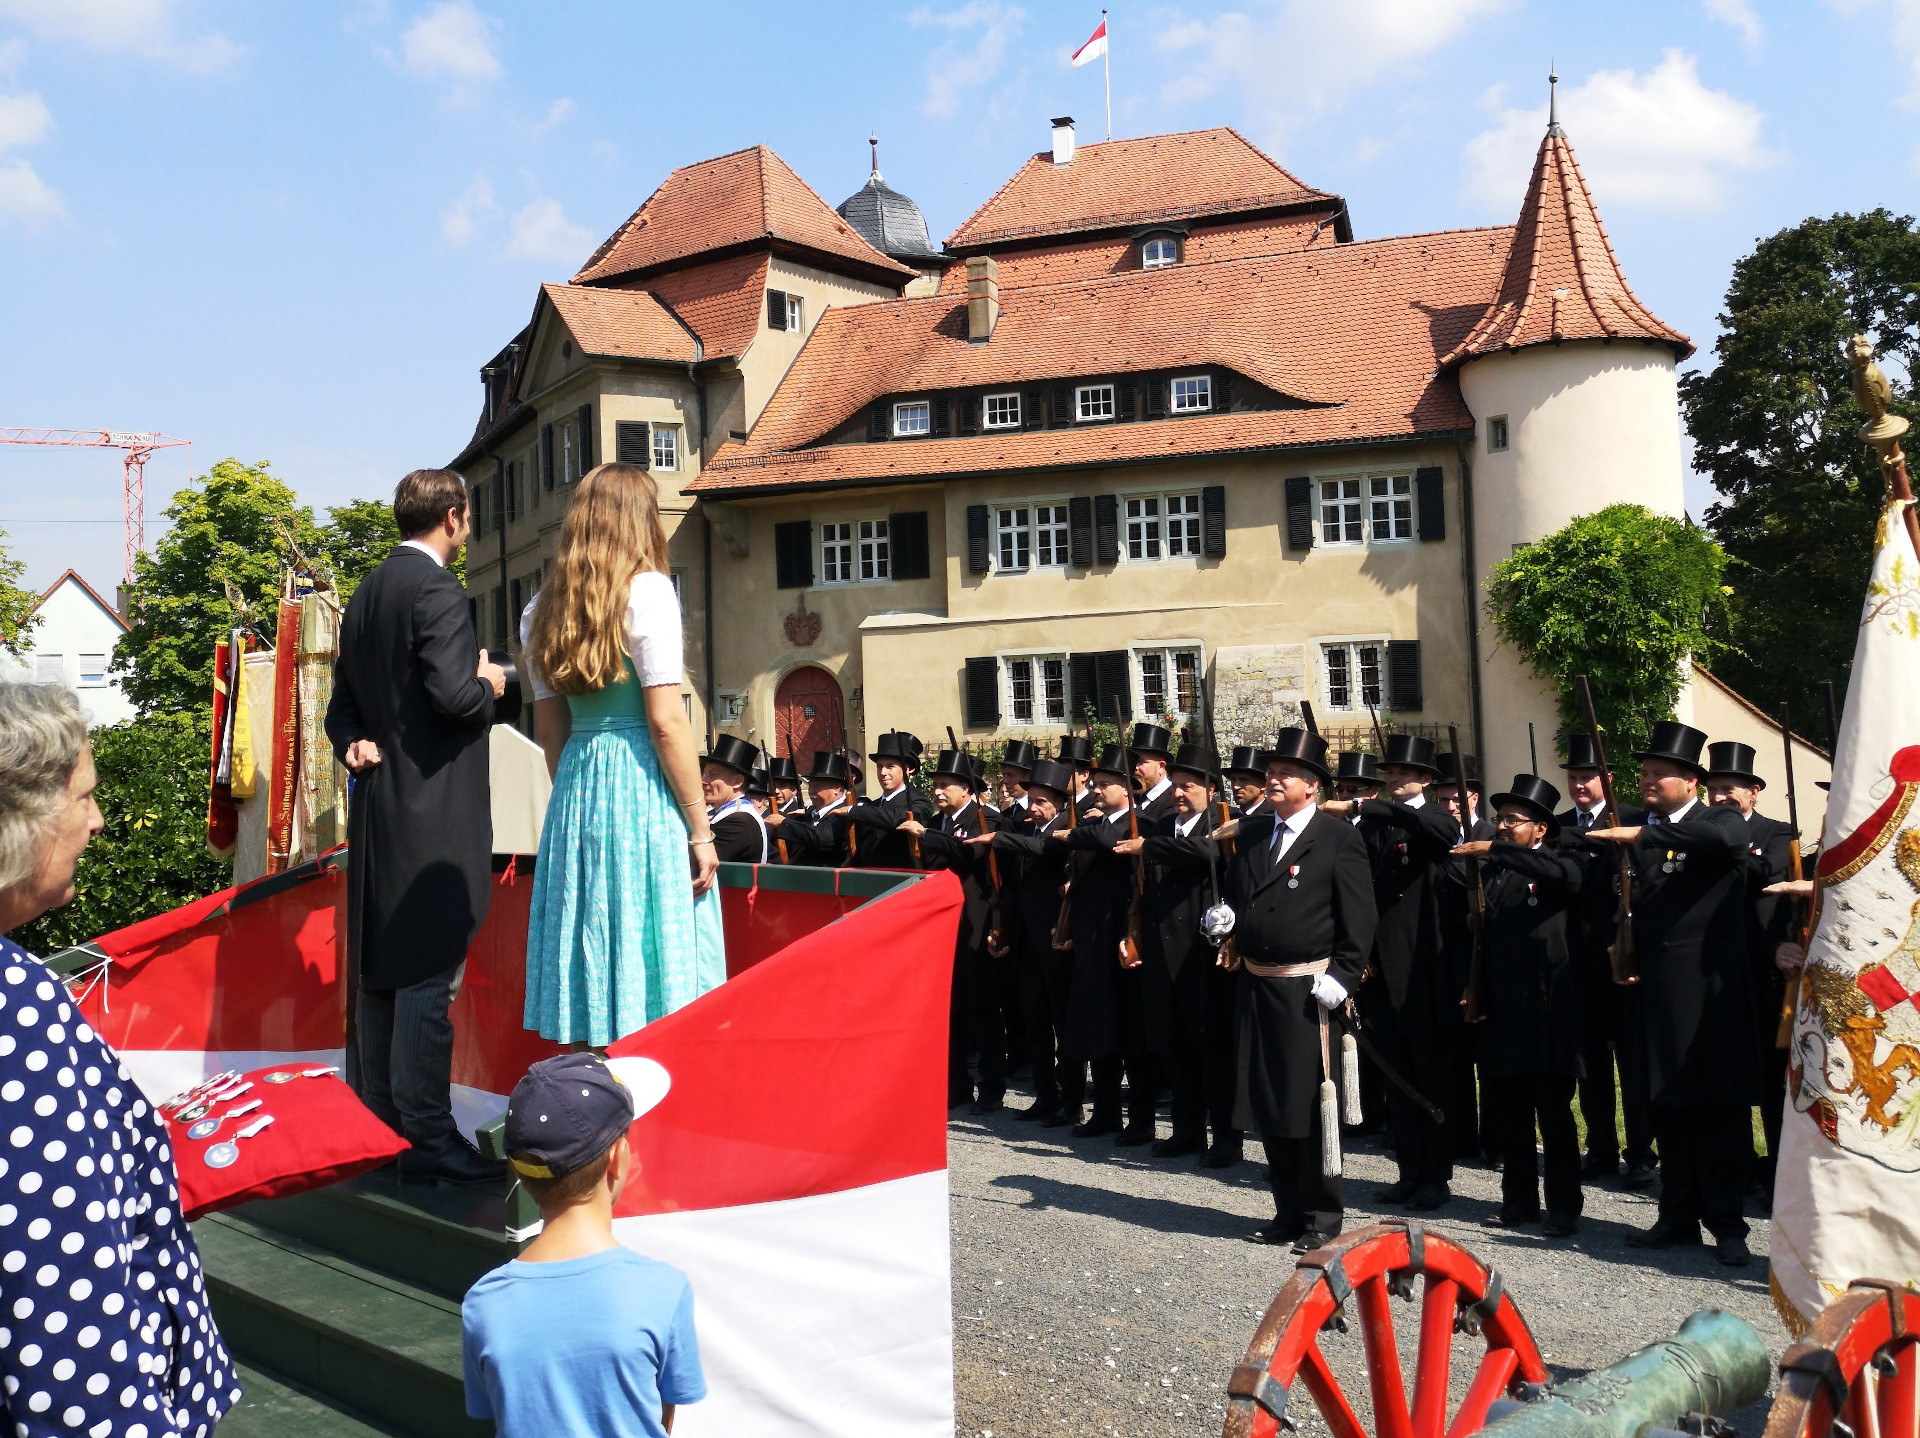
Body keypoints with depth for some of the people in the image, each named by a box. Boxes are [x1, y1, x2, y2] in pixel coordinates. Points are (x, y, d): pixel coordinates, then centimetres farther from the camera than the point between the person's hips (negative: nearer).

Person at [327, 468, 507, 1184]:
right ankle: (427, 1136, -2)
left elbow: (344, 699, 17)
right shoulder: (436, 590, -13)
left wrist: (355, 743, 2)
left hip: (378, 806, 9)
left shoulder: (365, 593, 16)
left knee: (380, 970, 14)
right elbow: (455, 694, -22)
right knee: (429, 974, -6)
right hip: (433, 811, -9)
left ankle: (378, 1123, 23)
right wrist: (489, 681, -2)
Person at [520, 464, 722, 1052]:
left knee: (593, 949, 11)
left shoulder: (544, 607, 11)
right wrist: (700, 829, -9)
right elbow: (667, 722, -13)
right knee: (656, 950, -2)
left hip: (575, 791, 7)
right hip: (642, 792, -6)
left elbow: (550, 727, 13)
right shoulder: (647, 590, -8)